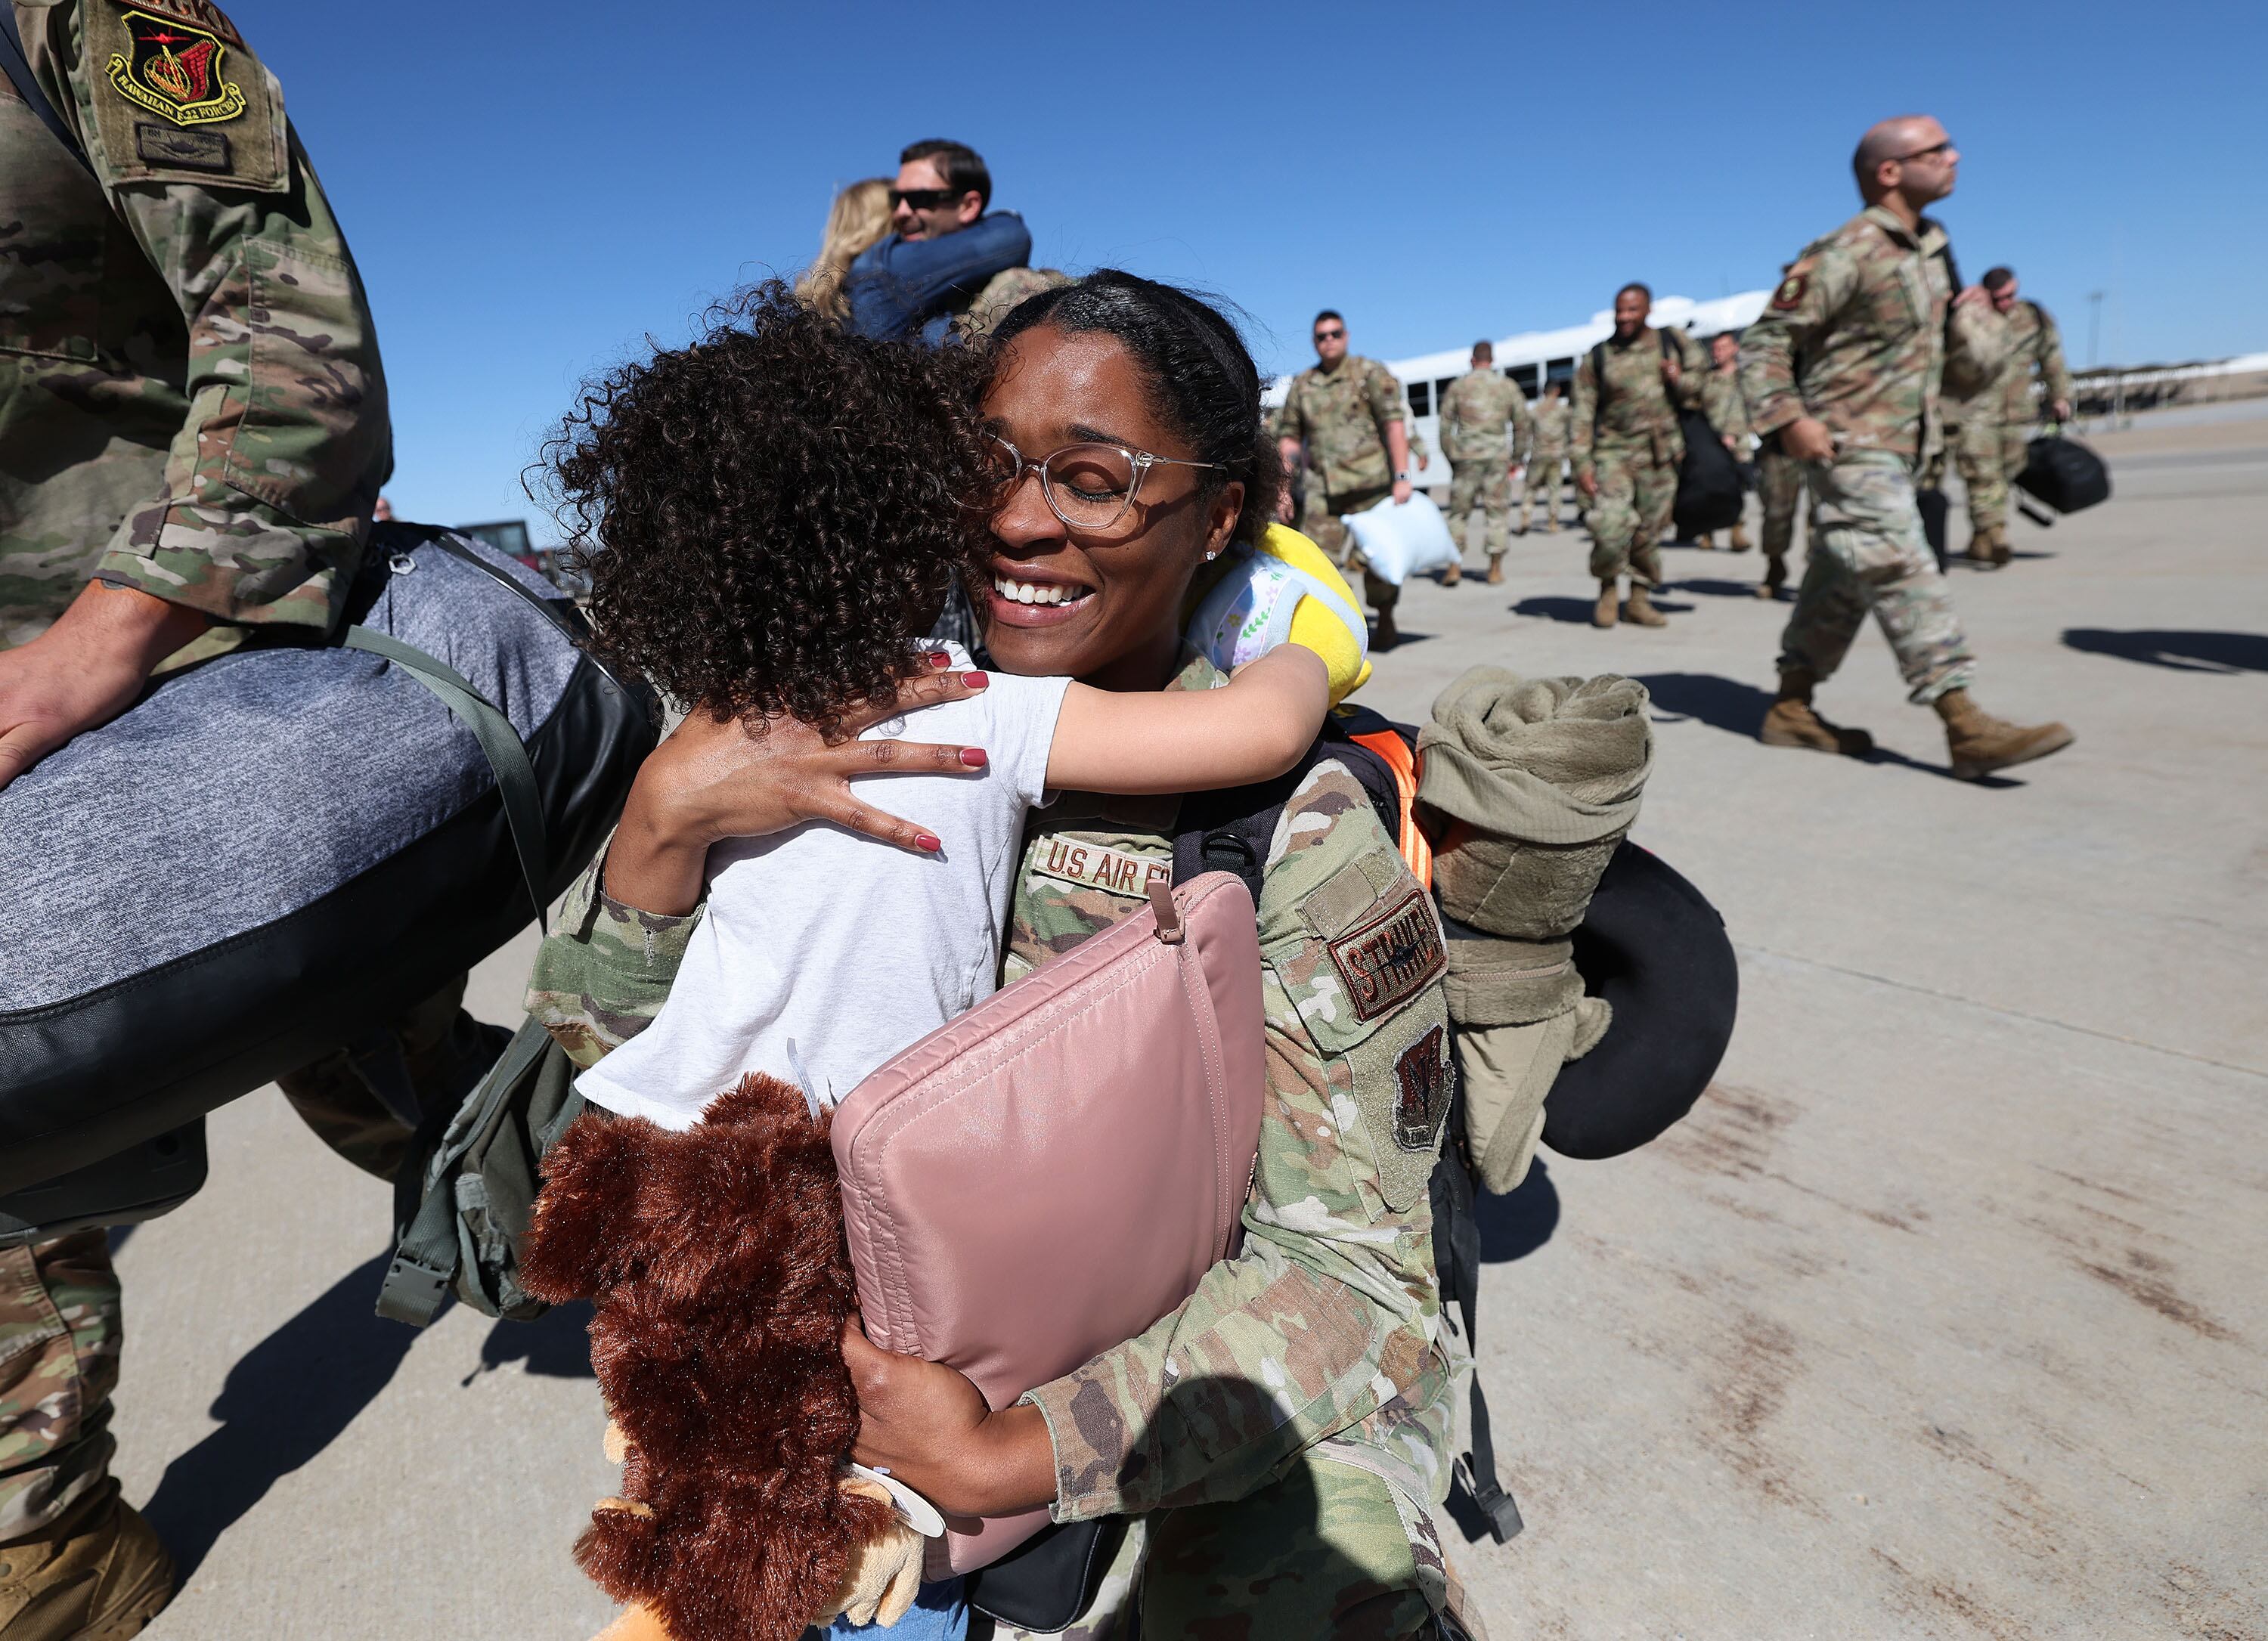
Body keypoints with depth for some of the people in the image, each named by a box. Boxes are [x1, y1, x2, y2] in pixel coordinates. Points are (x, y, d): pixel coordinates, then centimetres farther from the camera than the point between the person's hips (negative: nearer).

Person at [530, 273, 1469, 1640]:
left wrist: (1000, 1459, -24)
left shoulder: (1303, 819, -20)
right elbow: (615, 1043, -7)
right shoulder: (893, 744, -9)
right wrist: (666, 808, -25)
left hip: (1254, 1390, -1)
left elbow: (1351, 1263, -17)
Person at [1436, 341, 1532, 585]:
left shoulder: (1458, 386, 3)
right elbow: (1524, 425, 8)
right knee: (1498, 512, 7)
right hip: (1497, 457, 0)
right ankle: (1495, 570, 6)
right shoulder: (1508, 386, 6)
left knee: (1459, 512, 7)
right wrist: (1516, 458, 16)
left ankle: (1454, 568, 1)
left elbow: (1445, 425, 2)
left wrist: (1450, 457, 11)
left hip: (1465, 457, 0)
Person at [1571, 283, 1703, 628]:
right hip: (1613, 453, -2)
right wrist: (1582, 462, -9)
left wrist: (1680, 380, -6)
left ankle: (1639, 599, 18)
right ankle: (1607, 591, 5)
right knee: (1610, 527, -18)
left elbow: (1700, 383, 19)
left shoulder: (1674, 342, 9)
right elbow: (1583, 414, 0)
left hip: (1660, 454, 2)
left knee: (1650, 532, 5)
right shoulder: (1596, 358, 2)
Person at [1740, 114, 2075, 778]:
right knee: (1903, 575, -14)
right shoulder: (1844, 254, -11)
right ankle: (1965, 726, -15)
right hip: (1849, 448, -9)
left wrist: (1966, 318, 5)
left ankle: (1791, 710, 16)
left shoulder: (1931, 246, 17)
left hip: (1898, 448, 9)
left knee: (1841, 583, 9)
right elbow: (1765, 340, -14)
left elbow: (1955, 343, 28)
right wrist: (1789, 419, -23)